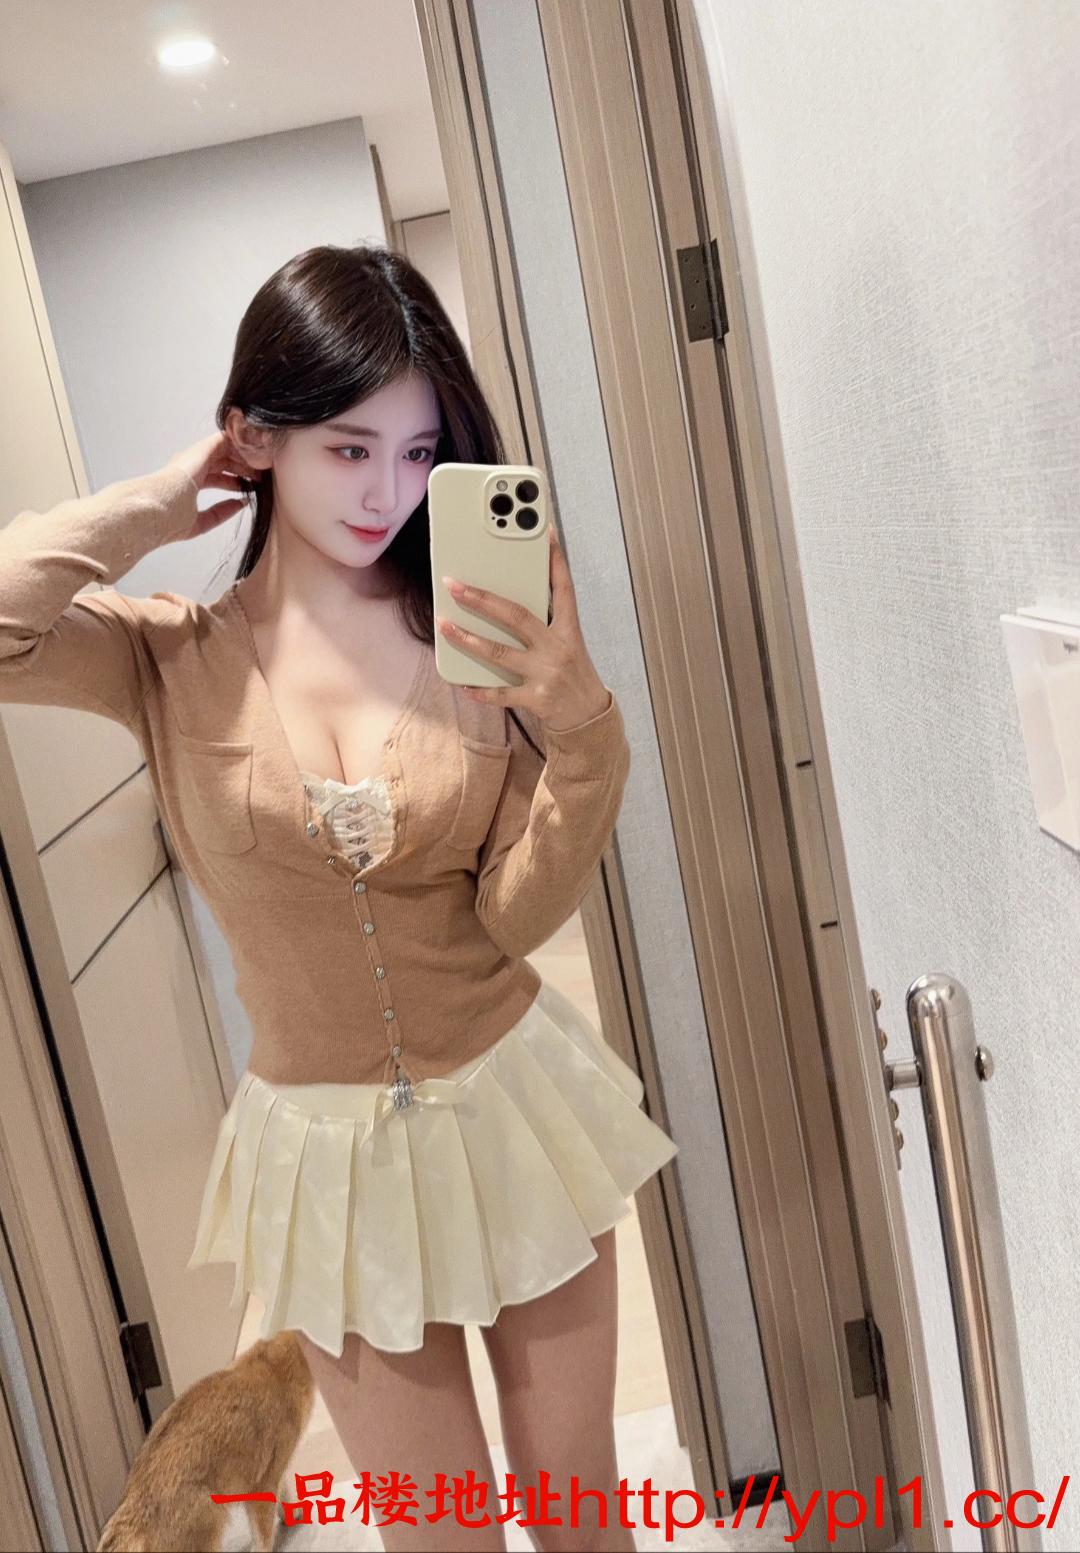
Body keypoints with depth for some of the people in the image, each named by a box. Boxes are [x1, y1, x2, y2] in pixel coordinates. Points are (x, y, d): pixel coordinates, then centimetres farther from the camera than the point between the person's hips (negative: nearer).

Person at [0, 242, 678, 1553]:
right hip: (330, 1149, -1)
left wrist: (580, 727, -26)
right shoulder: (176, 661, -9)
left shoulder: (480, 629, -6)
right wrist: (152, 508, -15)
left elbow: (521, 916, -10)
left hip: (516, 1102, 1)